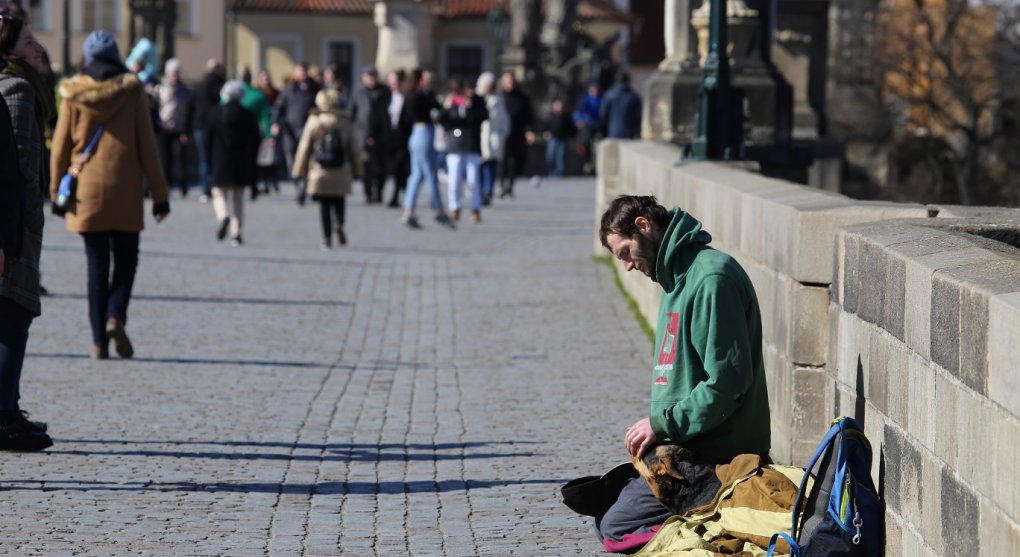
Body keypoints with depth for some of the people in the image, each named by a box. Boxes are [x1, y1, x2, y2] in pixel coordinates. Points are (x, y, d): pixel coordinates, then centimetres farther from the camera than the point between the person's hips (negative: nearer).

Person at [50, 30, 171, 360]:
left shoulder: (74, 94, -2)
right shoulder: (132, 92, -3)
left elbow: (60, 147, 1)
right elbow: (147, 147, -2)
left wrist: (57, 192, 10)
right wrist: (159, 195, 2)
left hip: (87, 194, 1)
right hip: (126, 195, -1)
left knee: (97, 266, 8)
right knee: (126, 259, 12)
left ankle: (99, 341, 4)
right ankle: (116, 316, -13)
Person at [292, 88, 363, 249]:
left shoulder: (313, 123, -5)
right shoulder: (344, 123, 0)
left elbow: (304, 148, -1)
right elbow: (354, 149, 6)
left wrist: (300, 170, 8)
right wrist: (356, 170, 16)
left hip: (319, 172, -1)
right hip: (341, 175, 1)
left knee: (324, 206, 4)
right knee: (339, 202, 15)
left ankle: (327, 238, -1)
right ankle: (340, 225, -10)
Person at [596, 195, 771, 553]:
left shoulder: (712, 278, -18)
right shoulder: (678, 278, 15)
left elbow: (727, 381, -22)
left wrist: (662, 424, -17)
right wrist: (658, 427, 8)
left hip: (714, 455, -11)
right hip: (682, 448, 11)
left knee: (615, 529, -11)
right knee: (607, 517, 13)